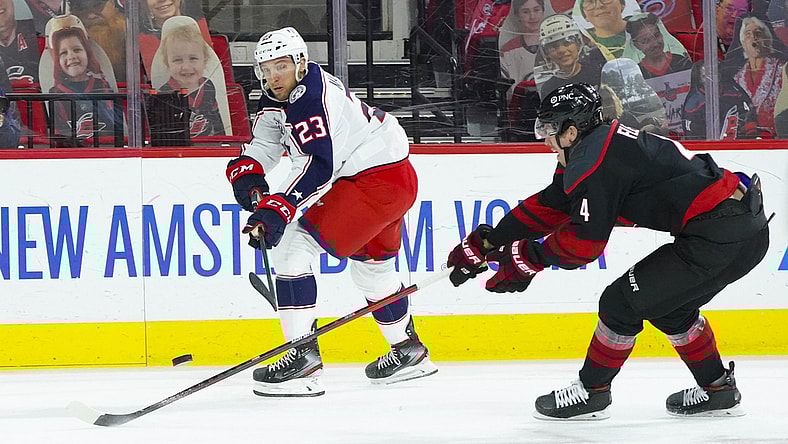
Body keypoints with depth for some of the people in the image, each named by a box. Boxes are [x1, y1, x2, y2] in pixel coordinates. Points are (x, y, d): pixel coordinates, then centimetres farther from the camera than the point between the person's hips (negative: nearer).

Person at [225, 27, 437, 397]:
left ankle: (302, 356, -19)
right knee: (371, 262, 30)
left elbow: (319, 164, -30)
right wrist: (246, 173, -9)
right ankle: (409, 351, 49)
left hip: (380, 179, -11)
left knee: (292, 244, -15)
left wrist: (278, 208, -35)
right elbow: (263, 144, 12)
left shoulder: (310, 96, -22)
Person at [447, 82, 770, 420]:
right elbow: (547, 207, 25)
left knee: (623, 303, -1)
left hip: (719, 236, -10)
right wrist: (487, 242, 26)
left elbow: (585, 242, -12)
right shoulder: (596, 149, 19)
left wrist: (529, 257, 2)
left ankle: (591, 392, 12)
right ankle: (718, 391, 32)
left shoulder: (595, 162, -12)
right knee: (668, 307, 26)